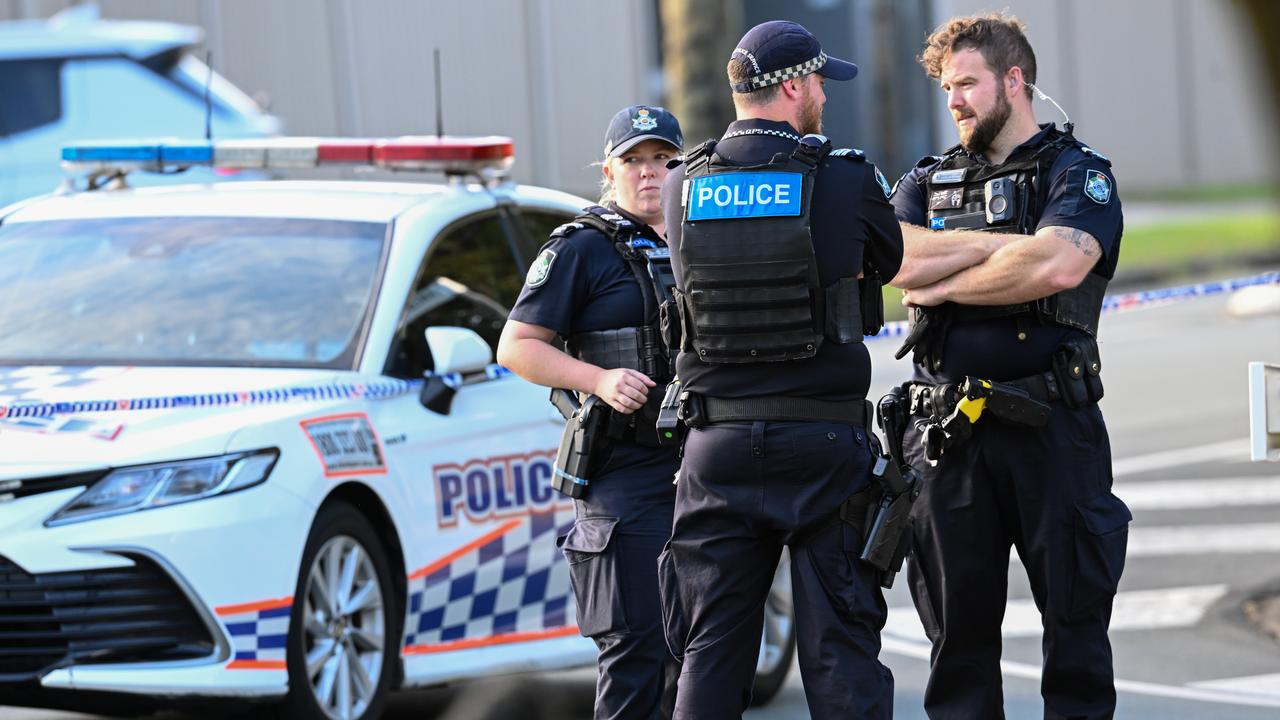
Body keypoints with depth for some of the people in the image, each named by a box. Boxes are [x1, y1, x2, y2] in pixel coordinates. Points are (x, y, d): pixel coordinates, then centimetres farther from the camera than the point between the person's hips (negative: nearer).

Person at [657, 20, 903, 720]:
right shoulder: (847, 182, -7)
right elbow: (889, 262, 8)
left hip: (718, 448, 3)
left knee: (711, 652, 8)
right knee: (839, 647, 3)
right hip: (823, 447, -3)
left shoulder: (684, 189, 1)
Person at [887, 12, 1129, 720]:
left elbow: (1058, 265, -19)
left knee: (1075, 614, 1)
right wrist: (1004, 243, -9)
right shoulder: (926, 181, 16)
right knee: (958, 627, 7)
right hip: (948, 427, 4)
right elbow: (890, 260, -5)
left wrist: (938, 286, -8)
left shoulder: (1077, 173, 2)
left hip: (1051, 427, -4)